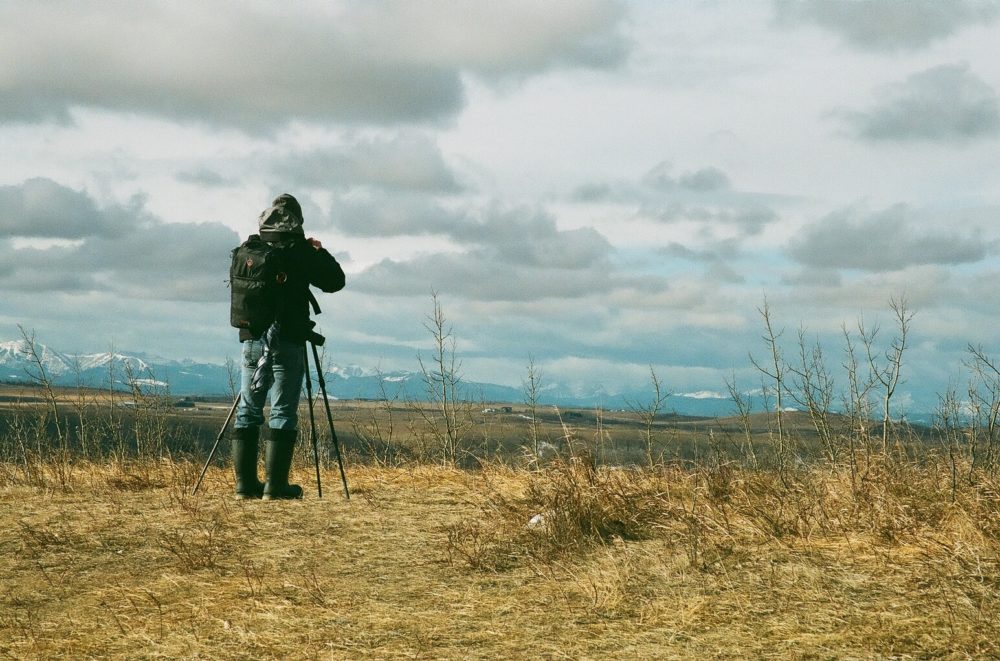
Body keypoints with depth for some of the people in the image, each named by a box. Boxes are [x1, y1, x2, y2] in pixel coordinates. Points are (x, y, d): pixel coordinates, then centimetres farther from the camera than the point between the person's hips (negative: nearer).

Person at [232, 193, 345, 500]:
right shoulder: (298, 252, -7)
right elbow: (335, 281, -2)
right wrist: (320, 251, 14)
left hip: (251, 340, 5)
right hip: (286, 342, -5)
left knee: (248, 412, 9)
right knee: (283, 413, -2)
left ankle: (246, 483, 9)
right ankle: (276, 485, -4)